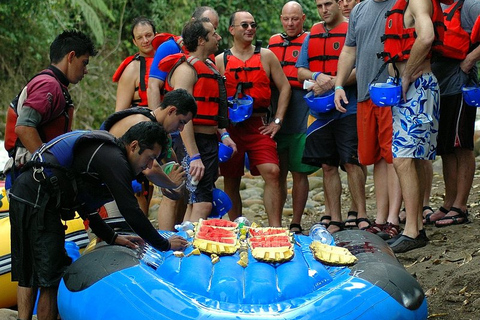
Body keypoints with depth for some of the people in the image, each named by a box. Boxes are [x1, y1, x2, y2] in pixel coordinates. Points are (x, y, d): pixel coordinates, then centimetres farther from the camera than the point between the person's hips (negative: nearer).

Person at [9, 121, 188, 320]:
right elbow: (131, 213, -17)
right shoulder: (114, 160, -12)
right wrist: (165, 245, -6)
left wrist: (112, 237, 19)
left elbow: (84, 204, 23)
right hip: (36, 202, -10)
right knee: (50, 281, -4)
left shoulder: (104, 152, 18)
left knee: (27, 277, 15)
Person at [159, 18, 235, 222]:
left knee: (196, 203, 11)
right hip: (193, 142, -10)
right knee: (202, 205, -15)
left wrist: (223, 134, 13)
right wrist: (194, 157, -25)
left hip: (210, 142, 10)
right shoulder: (186, 69, -13)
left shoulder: (209, 67, 17)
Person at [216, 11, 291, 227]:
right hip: (230, 127, 0)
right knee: (231, 181, 6)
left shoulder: (266, 56, 8)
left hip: (259, 125, 0)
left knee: (272, 173, -15)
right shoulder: (220, 61, 6)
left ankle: (275, 229, -12)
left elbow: (285, 88, 9)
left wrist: (277, 120, 1)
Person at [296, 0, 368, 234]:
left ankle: (361, 217, -1)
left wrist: (332, 82, -19)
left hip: (348, 109, -5)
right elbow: (300, 71, 14)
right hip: (320, 110, 6)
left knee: (351, 162, -9)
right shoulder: (312, 35, 15)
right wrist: (317, 76, -7)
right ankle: (335, 222, 13)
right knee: (328, 166, 7)